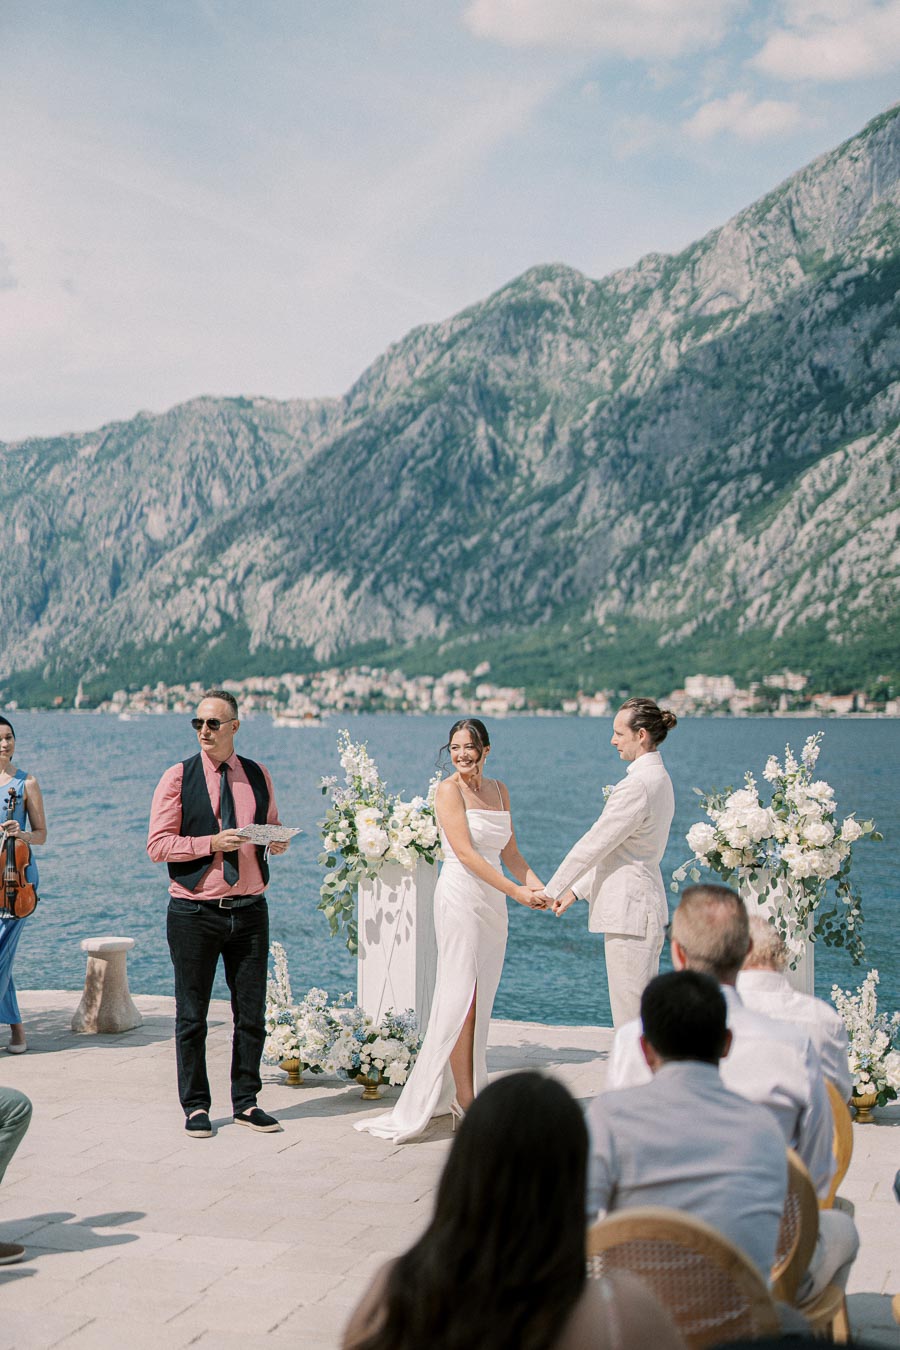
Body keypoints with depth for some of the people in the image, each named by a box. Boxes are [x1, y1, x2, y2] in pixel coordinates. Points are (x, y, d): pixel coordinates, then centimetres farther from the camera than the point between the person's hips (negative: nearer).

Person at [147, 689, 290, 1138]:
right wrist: (211, 843, -18)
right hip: (194, 911, -3)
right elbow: (157, 844, -7)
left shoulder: (258, 776, 8)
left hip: (250, 910, 3)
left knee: (252, 1011, 7)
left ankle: (246, 1101, 20)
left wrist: (277, 842, -5)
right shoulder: (178, 778, -2)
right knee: (191, 1015, 5)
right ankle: (196, 1106, 17)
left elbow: (272, 832, 19)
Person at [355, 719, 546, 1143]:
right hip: (460, 897, -7)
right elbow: (465, 852, -14)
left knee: (480, 1002, 8)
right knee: (462, 1000, -8)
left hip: (492, 902, 7)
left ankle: (468, 1093, 14)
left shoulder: (499, 790, 14)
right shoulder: (449, 790, -6)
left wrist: (536, 884, -1)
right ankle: (465, 1103, -7)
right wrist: (514, 890, -19)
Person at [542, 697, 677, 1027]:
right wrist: (578, 889, 19)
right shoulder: (658, 778, 14)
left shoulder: (638, 785, -19)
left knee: (632, 1017, -4)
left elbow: (595, 843, -15)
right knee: (641, 1014, 15)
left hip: (630, 911, -10)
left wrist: (552, 890, -5)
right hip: (640, 906, 10)